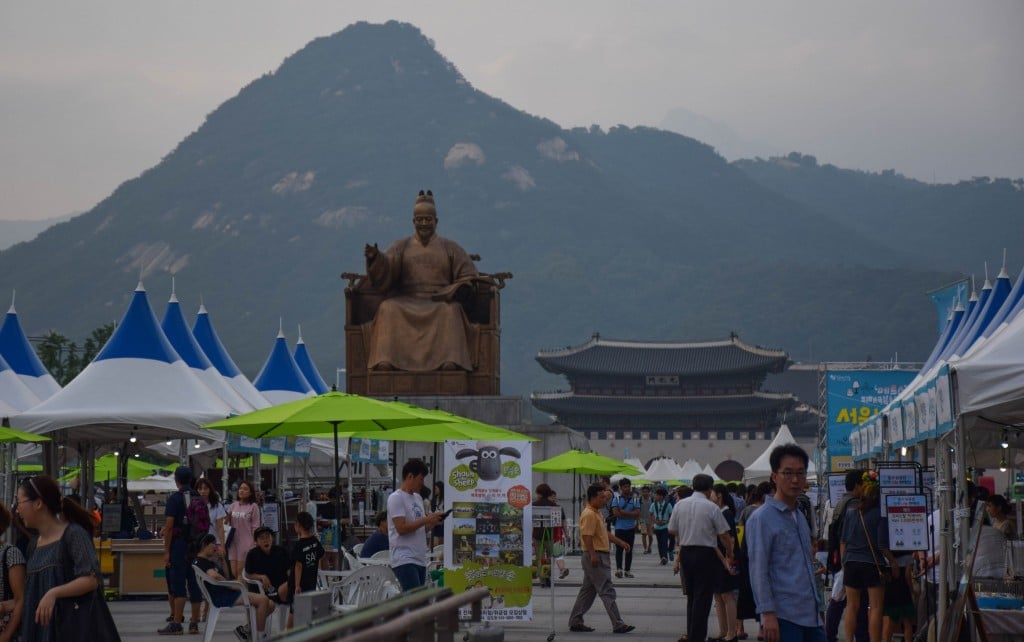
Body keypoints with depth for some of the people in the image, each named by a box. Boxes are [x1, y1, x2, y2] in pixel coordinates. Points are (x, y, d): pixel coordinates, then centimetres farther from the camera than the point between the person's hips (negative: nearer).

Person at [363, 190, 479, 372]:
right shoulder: (402, 246, 16)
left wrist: (448, 293, -11)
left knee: (450, 312, -35)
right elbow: (385, 270, 0)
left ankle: (449, 361, -51)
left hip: (440, 303, -1)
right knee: (388, 309, -32)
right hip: (406, 302, 1)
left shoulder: (449, 247, 14)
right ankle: (385, 361, -46)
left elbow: (469, 276, 6)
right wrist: (375, 257, -23)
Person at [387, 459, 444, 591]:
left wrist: (433, 522, 3)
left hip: (420, 559, 8)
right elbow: (401, 528, -16)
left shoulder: (417, 498, 18)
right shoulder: (396, 498, -7)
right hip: (404, 560, -8)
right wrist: (427, 519, -13)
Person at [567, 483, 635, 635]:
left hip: (601, 557, 11)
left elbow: (604, 533, 27)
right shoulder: (589, 515, -16)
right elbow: (587, 537, -23)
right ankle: (618, 625, -8)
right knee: (607, 591, -9)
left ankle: (575, 622, 17)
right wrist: (593, 555, -27)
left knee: (588, 591, 13)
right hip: (596, 557, -11)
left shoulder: (596, 513, 17)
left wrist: (620, 542, 23)